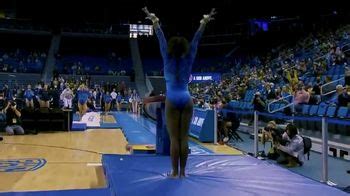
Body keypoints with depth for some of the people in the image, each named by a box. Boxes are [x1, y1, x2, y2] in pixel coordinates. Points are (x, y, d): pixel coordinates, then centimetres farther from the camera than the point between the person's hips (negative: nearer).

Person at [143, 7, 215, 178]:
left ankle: (175, 172, 2)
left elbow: (161, 38, 4)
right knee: (184, 137, 3)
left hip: (172, 101, -2)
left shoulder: (168, 59, 3)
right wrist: (204, 22, 10)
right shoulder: (188, 60, 6)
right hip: (187, 100, 2)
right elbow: (196, 40, 7)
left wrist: (155, 21, 6)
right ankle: (182, 171, 8)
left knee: (174, 138, -1)